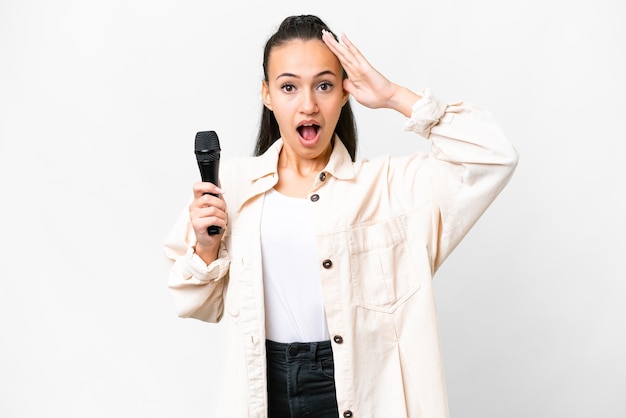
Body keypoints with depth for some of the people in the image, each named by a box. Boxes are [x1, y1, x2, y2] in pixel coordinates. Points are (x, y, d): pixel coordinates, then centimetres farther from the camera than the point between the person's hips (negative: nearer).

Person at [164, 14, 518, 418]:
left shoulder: (385, 183, -6)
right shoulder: (232, 182, -2)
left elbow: (494, 159, -15)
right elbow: (202, 306, 6)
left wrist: (394, 97, -14)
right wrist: (206, 248, -16)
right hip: (263, 385, 2)